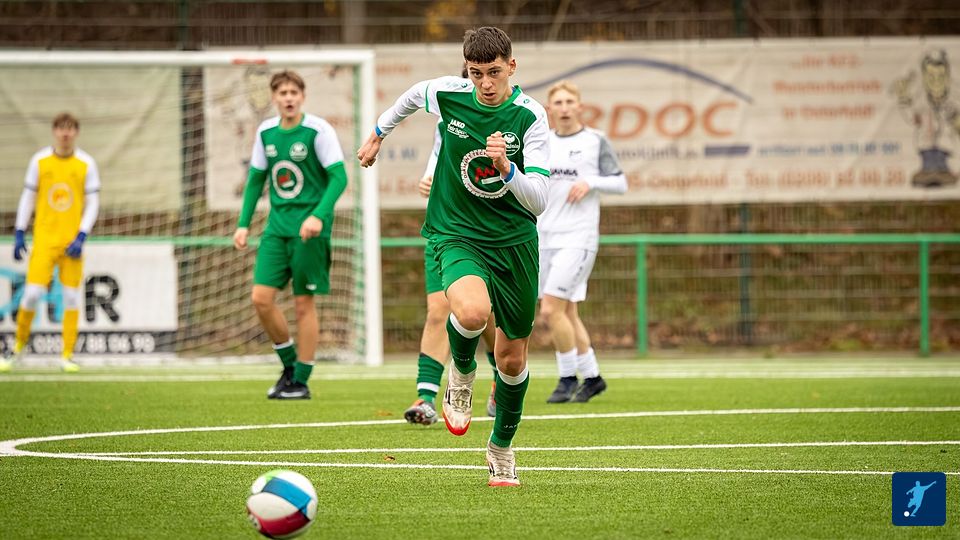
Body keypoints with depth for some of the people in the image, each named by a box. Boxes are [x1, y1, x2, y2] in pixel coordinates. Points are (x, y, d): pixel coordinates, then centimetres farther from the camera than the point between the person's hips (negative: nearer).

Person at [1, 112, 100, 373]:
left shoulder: (86, 164, 1)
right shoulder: (39, 161, 3)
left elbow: (93, 203, 2)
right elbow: (27, 197, 9)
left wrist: (81, 237, -9)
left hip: (72, 241, 0)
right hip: (44, 239, 0)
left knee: (71, 297, -1)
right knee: (32, 293, -8)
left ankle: (67, 356, 5)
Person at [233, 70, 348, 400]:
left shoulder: (317, 131, -9)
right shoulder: (265, 132, 7)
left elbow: (339, 177, -12)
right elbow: (256, 180, 16)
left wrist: (318, 216, -24)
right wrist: (243, 224, 8)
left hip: (309, 228, -5)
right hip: (277, 225, 5)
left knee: (304, 303, -2)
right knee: (261, 298, -4)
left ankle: (301, 381, 8)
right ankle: (289, 366, 15)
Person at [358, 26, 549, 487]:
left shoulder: (530, 117, -14)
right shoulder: (447, 95, -10)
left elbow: (539, 201, -18)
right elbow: (413, 95, 17)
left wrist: (506, 168, -35)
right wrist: (379, 132, 30)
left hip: (514, 240, 1)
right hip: (455, 234, -1)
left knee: (512, 358, 9)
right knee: (472, 312, -34)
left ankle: (501, 446, 36)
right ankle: (462, 372, 1)